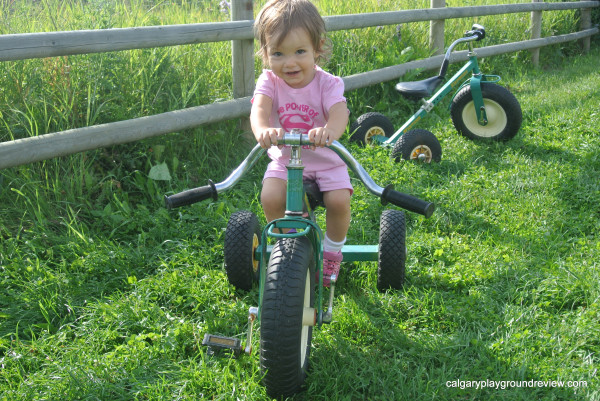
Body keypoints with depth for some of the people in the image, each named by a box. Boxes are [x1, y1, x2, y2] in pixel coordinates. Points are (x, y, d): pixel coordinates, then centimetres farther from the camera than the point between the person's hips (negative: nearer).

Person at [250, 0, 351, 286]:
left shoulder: (327, 83, -14)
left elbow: (340, 112, -32)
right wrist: (263, 131, -56)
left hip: (326, 160, -1)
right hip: (284, 159, 1)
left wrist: (328, 131, -58)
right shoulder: (269, 81, -10)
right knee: (271, 198, -24)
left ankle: (332, 250, 8)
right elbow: (259, 108, -30)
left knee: (339, 201, -23)